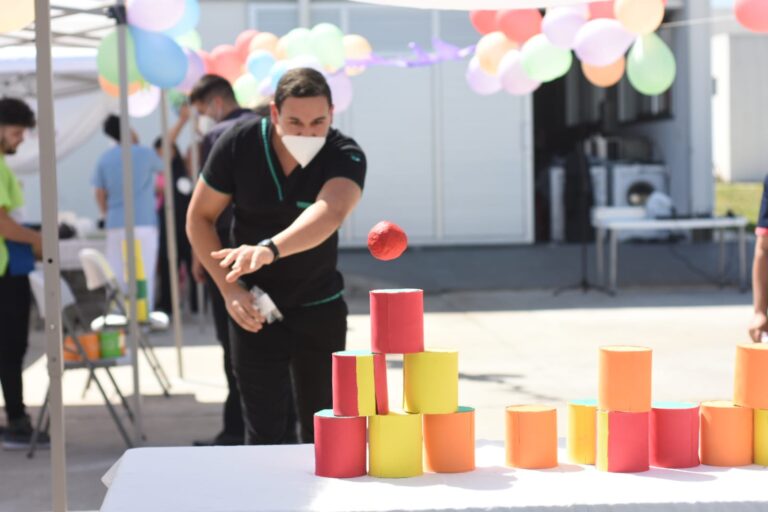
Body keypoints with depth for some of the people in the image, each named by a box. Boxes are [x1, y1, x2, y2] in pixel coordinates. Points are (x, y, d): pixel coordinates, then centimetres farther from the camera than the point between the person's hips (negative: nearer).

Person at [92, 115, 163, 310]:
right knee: (144, 276, -2)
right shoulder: (145, 153, -3)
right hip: (144, 223, -3)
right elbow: (162, 167, 18)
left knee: (117, 277, 7)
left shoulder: (105, 159, 5)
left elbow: (100, 195, 7)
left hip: (116, 225, 3)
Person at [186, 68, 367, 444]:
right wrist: (228, 288, -14)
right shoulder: (238, 145, -15)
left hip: (320, 308, 1)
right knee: (266, 432, -3)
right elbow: (199, 218, -3)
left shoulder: (345, 156, -19)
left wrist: (270, 249, -59)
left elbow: (331, 212, -41)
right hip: (255, 309, 0)